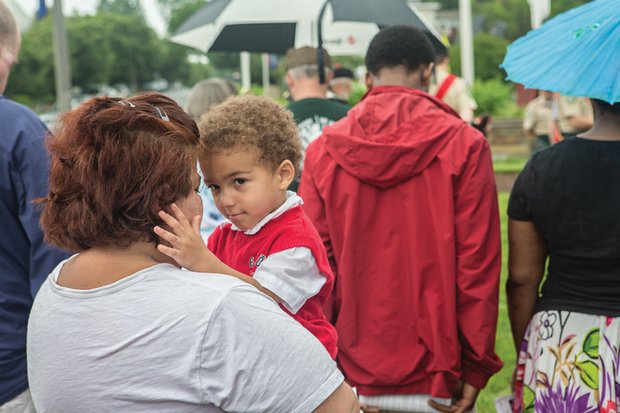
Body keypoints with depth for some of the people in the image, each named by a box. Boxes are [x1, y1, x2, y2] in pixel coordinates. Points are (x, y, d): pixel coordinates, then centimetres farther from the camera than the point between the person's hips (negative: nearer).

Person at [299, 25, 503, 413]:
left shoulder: (322, 149, -1)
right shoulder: (464, 144, -6)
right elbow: (478, 261, -8)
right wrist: (477, 367, 0)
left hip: (351, 374, 2)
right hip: (433, 374, -2)